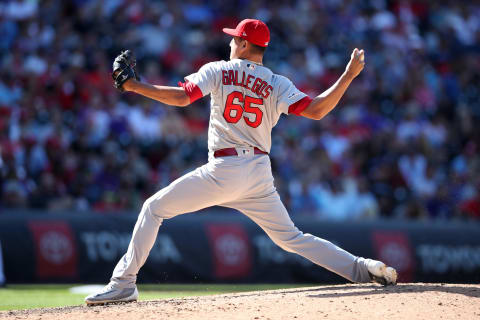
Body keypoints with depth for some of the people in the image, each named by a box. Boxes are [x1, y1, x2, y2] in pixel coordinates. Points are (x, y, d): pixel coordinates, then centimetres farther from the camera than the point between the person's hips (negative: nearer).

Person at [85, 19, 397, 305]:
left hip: (224, 171, -4)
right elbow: (316, 110, -6)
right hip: (260, 174, 4)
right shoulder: (277, 85, 8)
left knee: (154, 208, 7)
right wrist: (349, 76, 2)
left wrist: (135, 86, -1)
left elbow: (181, 97, -9)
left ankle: (124, 283, 0)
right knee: (291, 238, 12)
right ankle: (365, 268, -2)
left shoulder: (217, 71, 3)